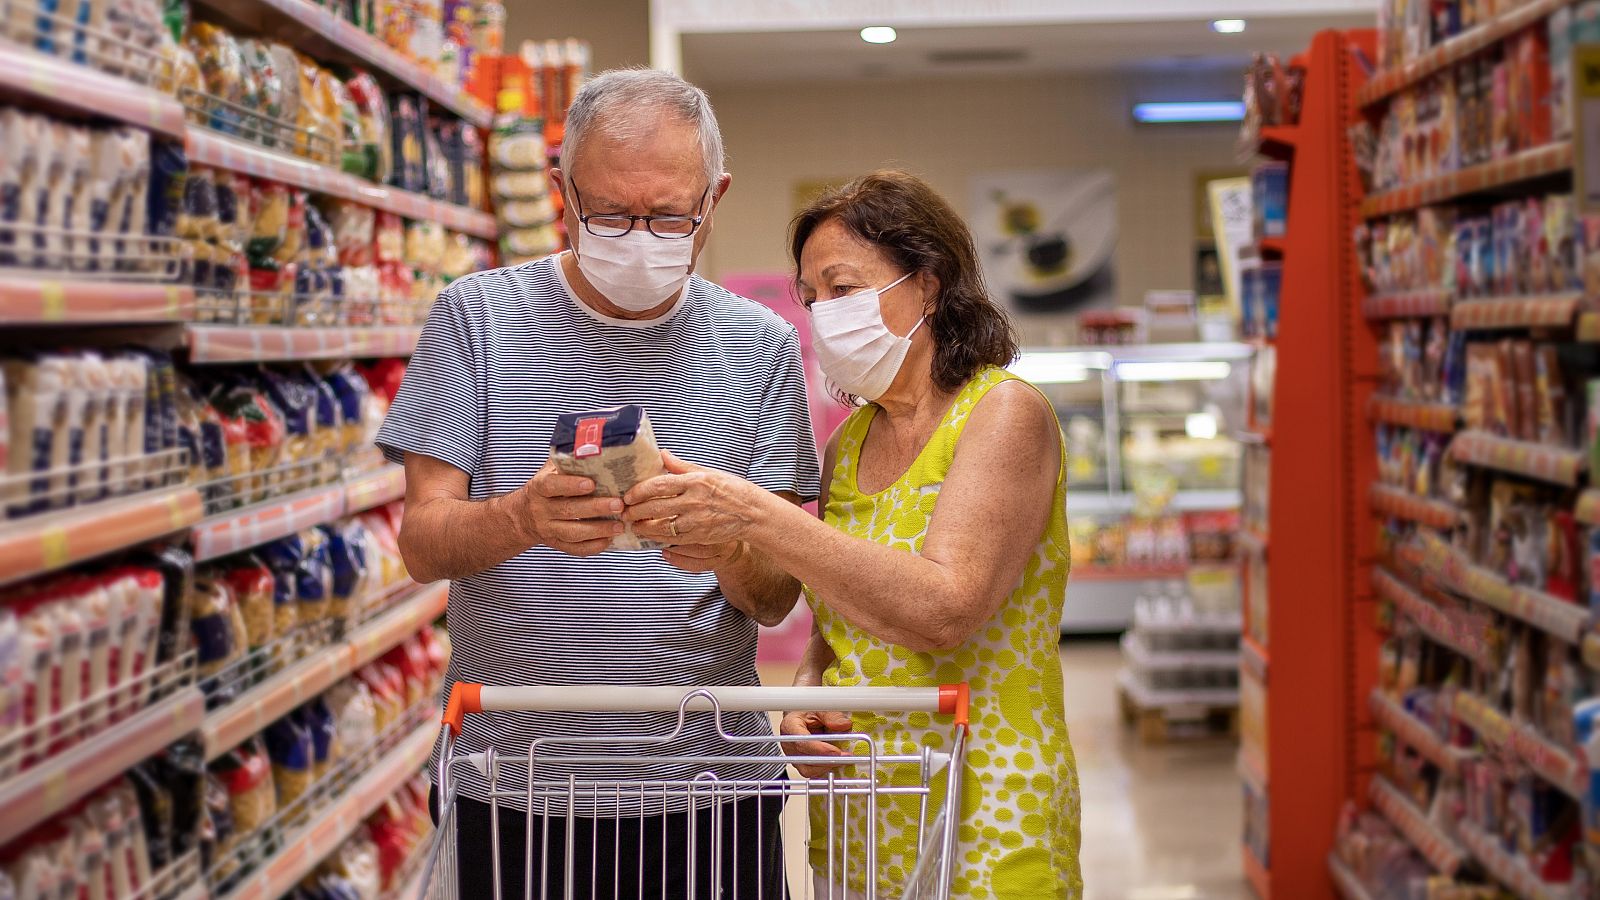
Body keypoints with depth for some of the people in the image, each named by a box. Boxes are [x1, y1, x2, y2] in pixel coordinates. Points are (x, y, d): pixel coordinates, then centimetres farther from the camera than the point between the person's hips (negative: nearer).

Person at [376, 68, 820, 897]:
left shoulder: (759, 346, 3)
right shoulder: (477, 317, -1)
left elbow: (777, 600, 1)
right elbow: (421, 544, -7)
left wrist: (733, 554, -23)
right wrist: (520, 520, -28)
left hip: (711, 781, 2)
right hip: (516, 793, -1)